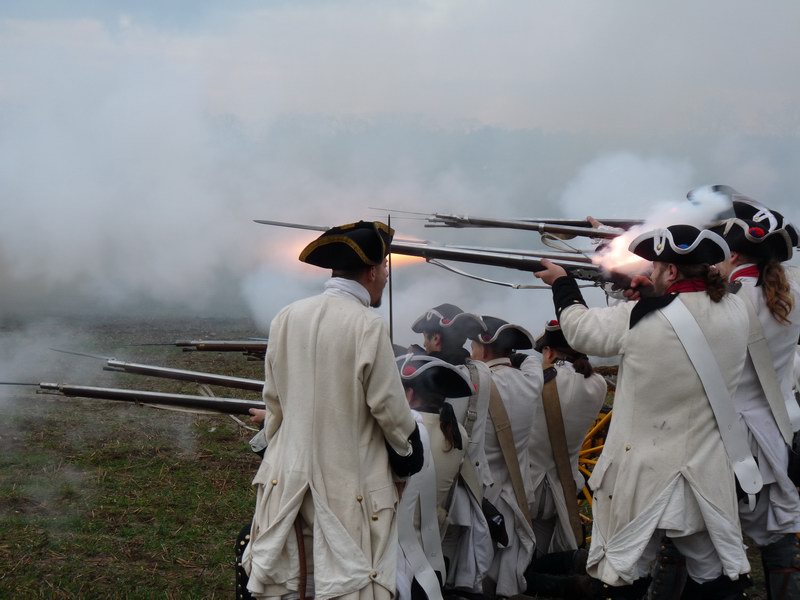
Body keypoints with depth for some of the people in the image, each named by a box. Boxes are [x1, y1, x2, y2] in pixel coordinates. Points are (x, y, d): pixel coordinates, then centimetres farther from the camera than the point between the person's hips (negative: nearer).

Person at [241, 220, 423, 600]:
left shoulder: (287, 319, 1)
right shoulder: (367, 326, -16)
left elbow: (273, 400, 9)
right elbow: (389, 408, -10)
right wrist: (407, 452, 9)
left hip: (289, 481, 6)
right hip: (349, 488, -5)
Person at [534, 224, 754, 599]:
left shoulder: (640, 319, -16)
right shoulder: (734, 312, -5)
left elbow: (580, 328, 0)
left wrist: (561, 283, 16)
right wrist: (653, 295, 16)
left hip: (644, 476, -3)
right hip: (708, 476, 3)